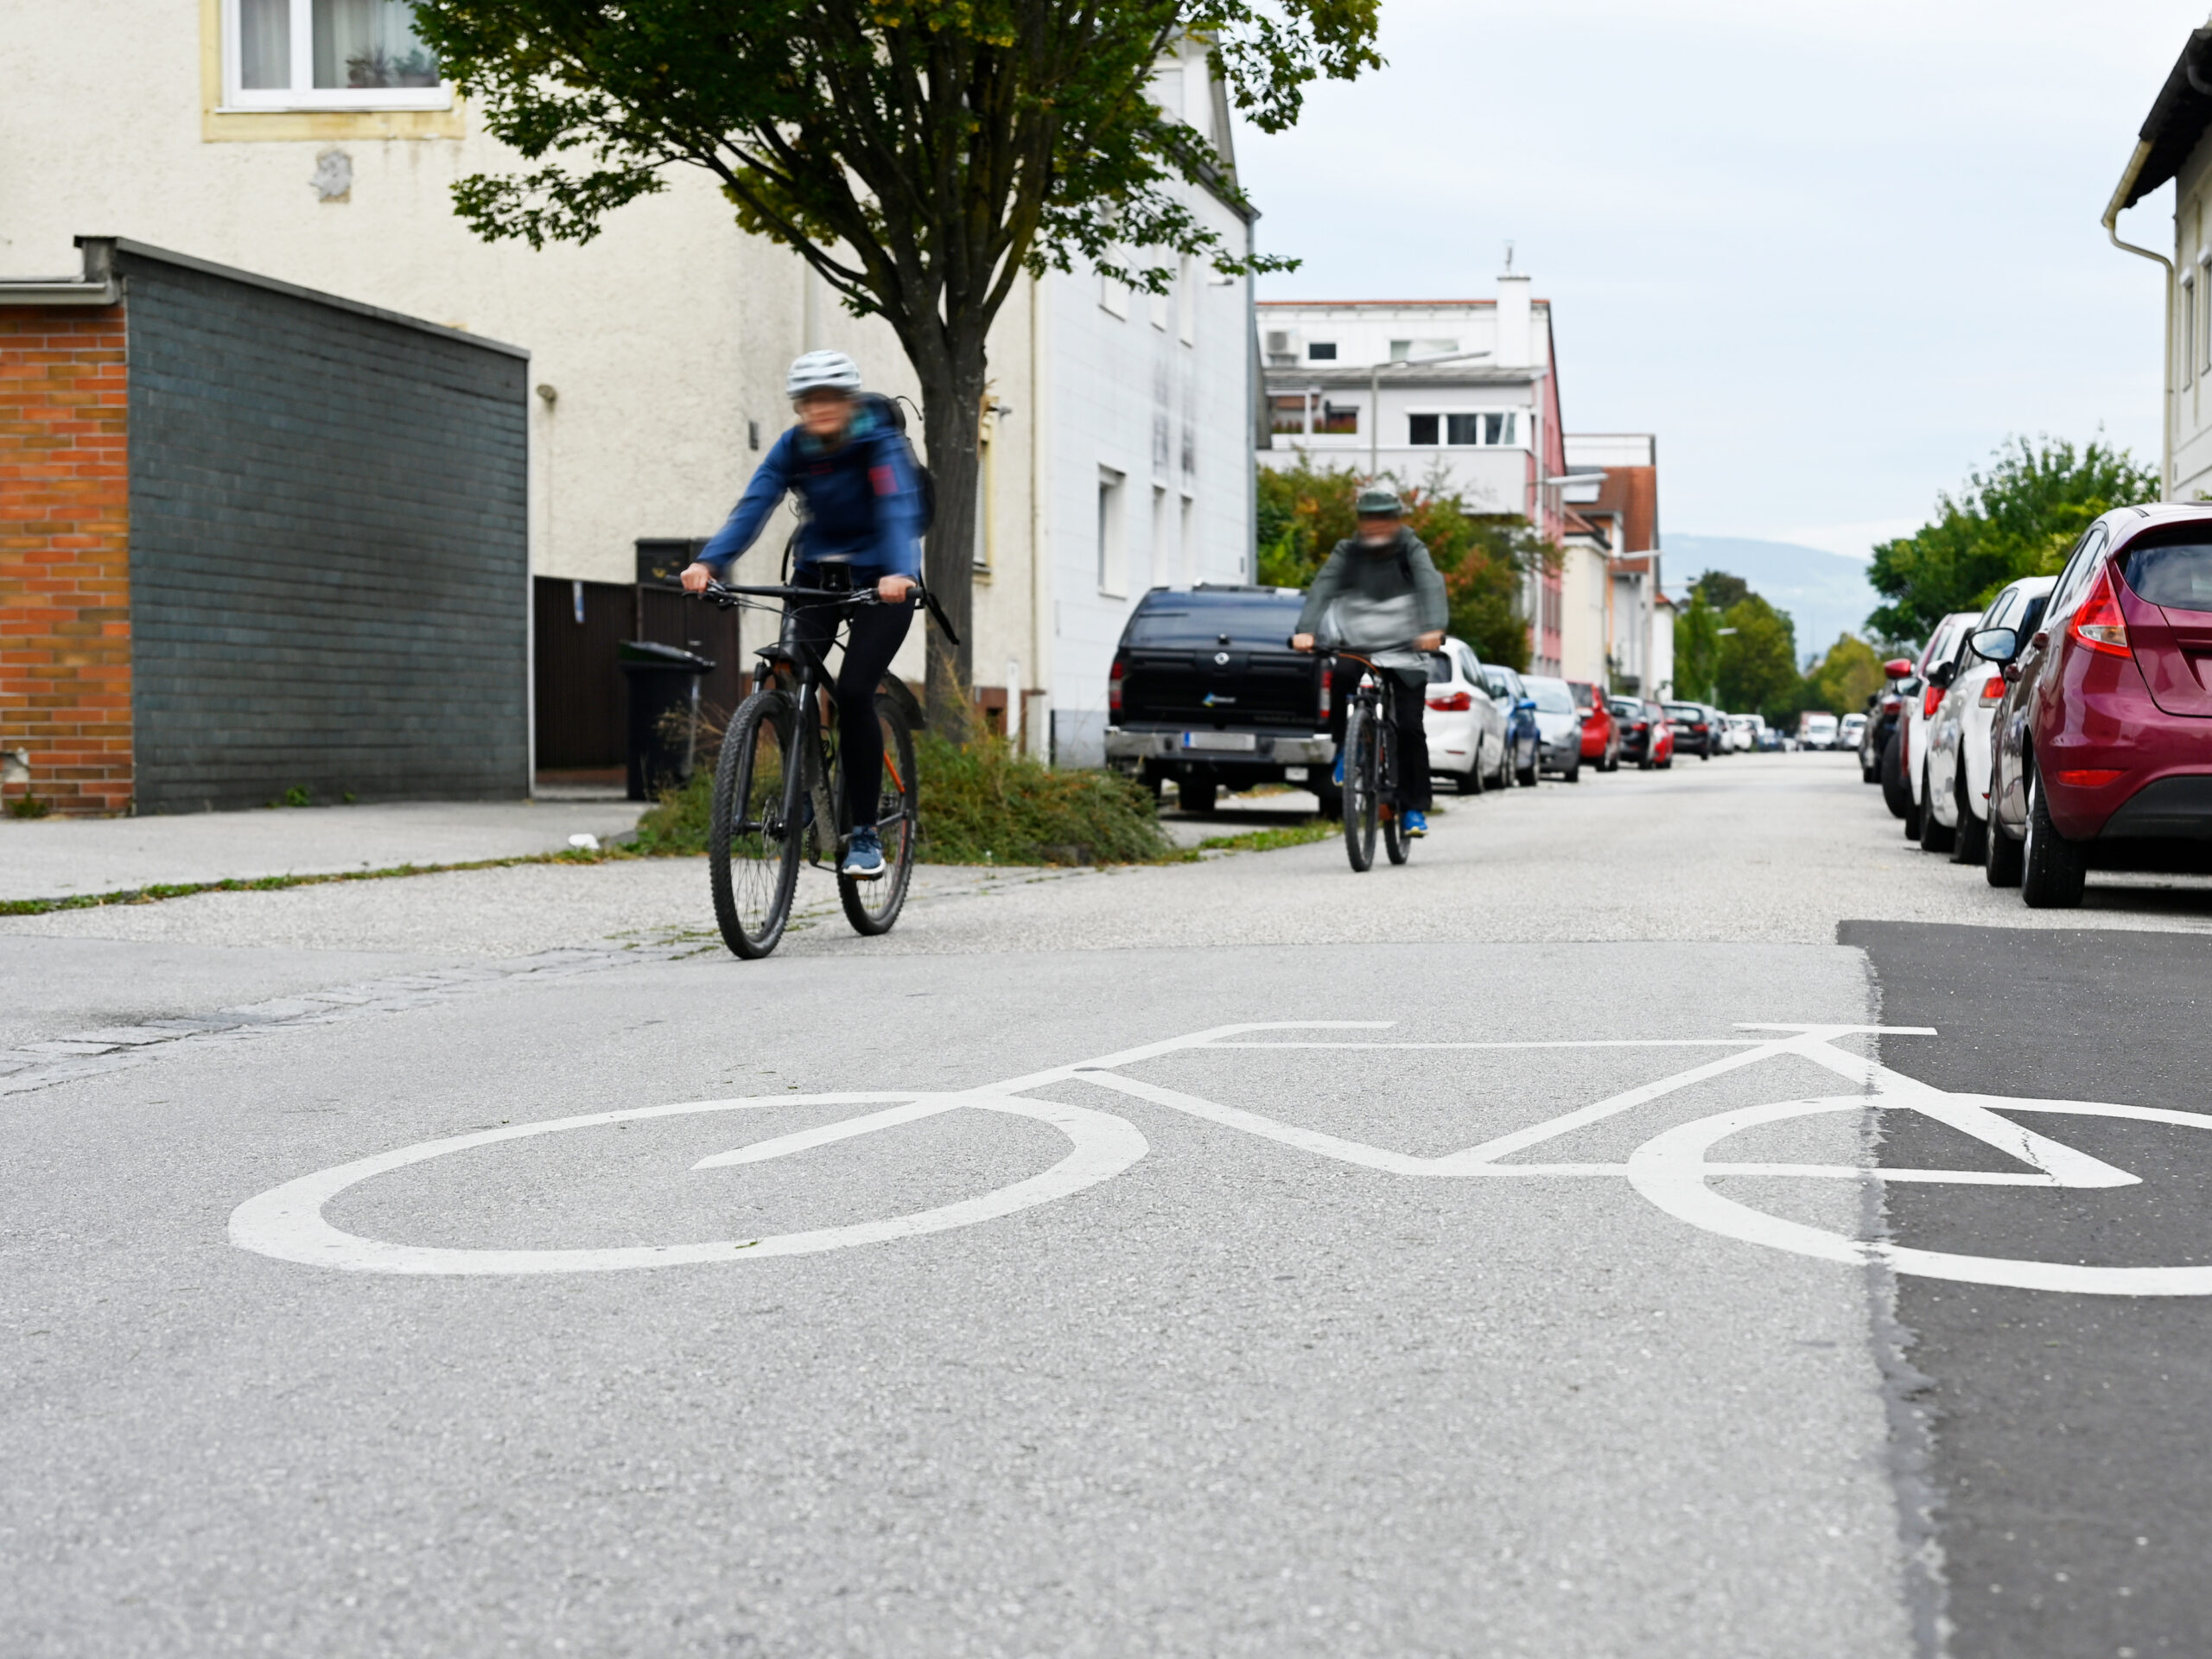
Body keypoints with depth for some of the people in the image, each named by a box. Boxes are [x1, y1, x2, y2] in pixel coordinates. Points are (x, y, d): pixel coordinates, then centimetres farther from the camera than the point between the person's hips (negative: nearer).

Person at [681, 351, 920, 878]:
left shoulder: (879, 442, -19)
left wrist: (898, 572, -54)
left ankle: (866, 834, -9)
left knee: (853, 693, -18)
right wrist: (709, 562, -37)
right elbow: (753, 505, -20)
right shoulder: (792, 448, -7)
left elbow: (899, 509, -34)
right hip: (818, 571, 4)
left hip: (881, 580, -4)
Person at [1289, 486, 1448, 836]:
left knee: (1410, 727, -7)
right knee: (1340, 677, -32)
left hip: (1404, 653, -1)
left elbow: (1431, 586, -18)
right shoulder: (1348, 552, 4)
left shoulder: (1412, 551, 0)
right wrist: (1305, 630, -30)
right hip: (1357, 647, 1)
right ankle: (1343, 748, -7)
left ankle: (1414, 808, 6)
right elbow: (1322, 587, -11)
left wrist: (1433, 628, -39)